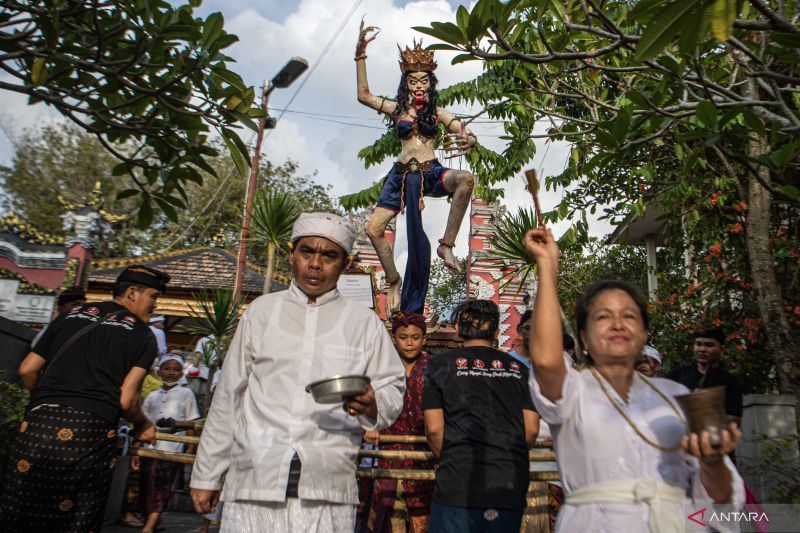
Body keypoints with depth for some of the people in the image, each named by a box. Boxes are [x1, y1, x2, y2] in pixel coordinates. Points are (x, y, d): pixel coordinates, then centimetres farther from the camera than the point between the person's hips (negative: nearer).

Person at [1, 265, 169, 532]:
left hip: (40, 424, 3)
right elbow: (127, 400, -2)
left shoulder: (71, 314, 16)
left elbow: (27, 370, 15)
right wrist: (143, 426, 18)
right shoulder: (143, 335, 4)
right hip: (92, 432, -3)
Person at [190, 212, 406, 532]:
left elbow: (392, 390, 8)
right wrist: (206, 475, 13)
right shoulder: (262, 311, 13)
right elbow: (229, 395, 13)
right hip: (254, 480, 1)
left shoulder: (365, 323, 10)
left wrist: (372, 404, -15)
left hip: (329, 489, -1)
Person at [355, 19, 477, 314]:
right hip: (402, 174, 2)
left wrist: (468, 141, -25)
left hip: (430, 173, -1)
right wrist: (360, 54, -6)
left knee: (465, 179, -34)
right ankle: (394, 281, 10)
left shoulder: (438, 112, 9)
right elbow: (363, 95, 0)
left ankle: (446, 245, -25)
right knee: (374, 228, -9)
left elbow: (470, 135, 1)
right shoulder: (397, 109, 11)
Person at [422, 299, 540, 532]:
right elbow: (531, 430, 6)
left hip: (459, 482, -3)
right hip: (511, 485, 3)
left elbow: (434, 428, -2)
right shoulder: (518, 369, 9)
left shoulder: (441, 363, 2)